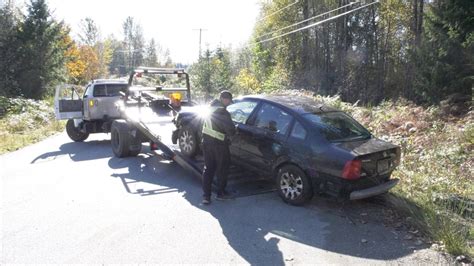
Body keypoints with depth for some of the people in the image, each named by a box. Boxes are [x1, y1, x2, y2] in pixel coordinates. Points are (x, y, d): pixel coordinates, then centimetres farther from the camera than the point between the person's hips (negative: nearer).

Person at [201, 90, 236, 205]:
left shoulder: (212, 108, 7)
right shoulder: (222, 112, -18)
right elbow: (230, 128, -24)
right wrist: (230, 134, -1)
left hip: (206, 141, 7)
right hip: (219, 144, -7)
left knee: (208, 169, 12)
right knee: (222, 169, 11)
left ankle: (206, 195, 9)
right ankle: (220, 193, 21)